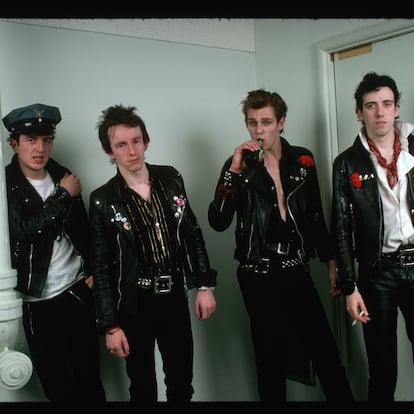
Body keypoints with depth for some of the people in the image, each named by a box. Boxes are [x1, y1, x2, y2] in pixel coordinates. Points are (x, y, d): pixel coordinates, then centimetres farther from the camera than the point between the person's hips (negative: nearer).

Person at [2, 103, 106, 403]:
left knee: (90, 378, 12)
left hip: (78, 291, 3)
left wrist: (93, 271, 5)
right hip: (37, 303, -3)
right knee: (57, 385, 8)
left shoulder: (63, 177, 4)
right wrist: (64, 195, -17)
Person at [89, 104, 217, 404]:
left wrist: (205, 285, 3)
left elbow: (193, 233, 7)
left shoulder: (171, 179, -1)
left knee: (182, 383, 16)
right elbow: (101, 267, -6)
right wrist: (110, 325, -7)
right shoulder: (103, 200, -10)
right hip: (134, 306, -3)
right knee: (143, 388, 13)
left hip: (175, 298, 3)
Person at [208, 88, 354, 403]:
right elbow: (218, 222, -15)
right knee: (271, 357, 7)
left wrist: (330, 260, 12)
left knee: (326, 350, 5)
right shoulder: (239, 166, -3)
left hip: (297, 270, 2)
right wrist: (235, 170, -20)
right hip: (258, 276, -2)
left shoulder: (303, 160, 4)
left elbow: (316, 216, 12)